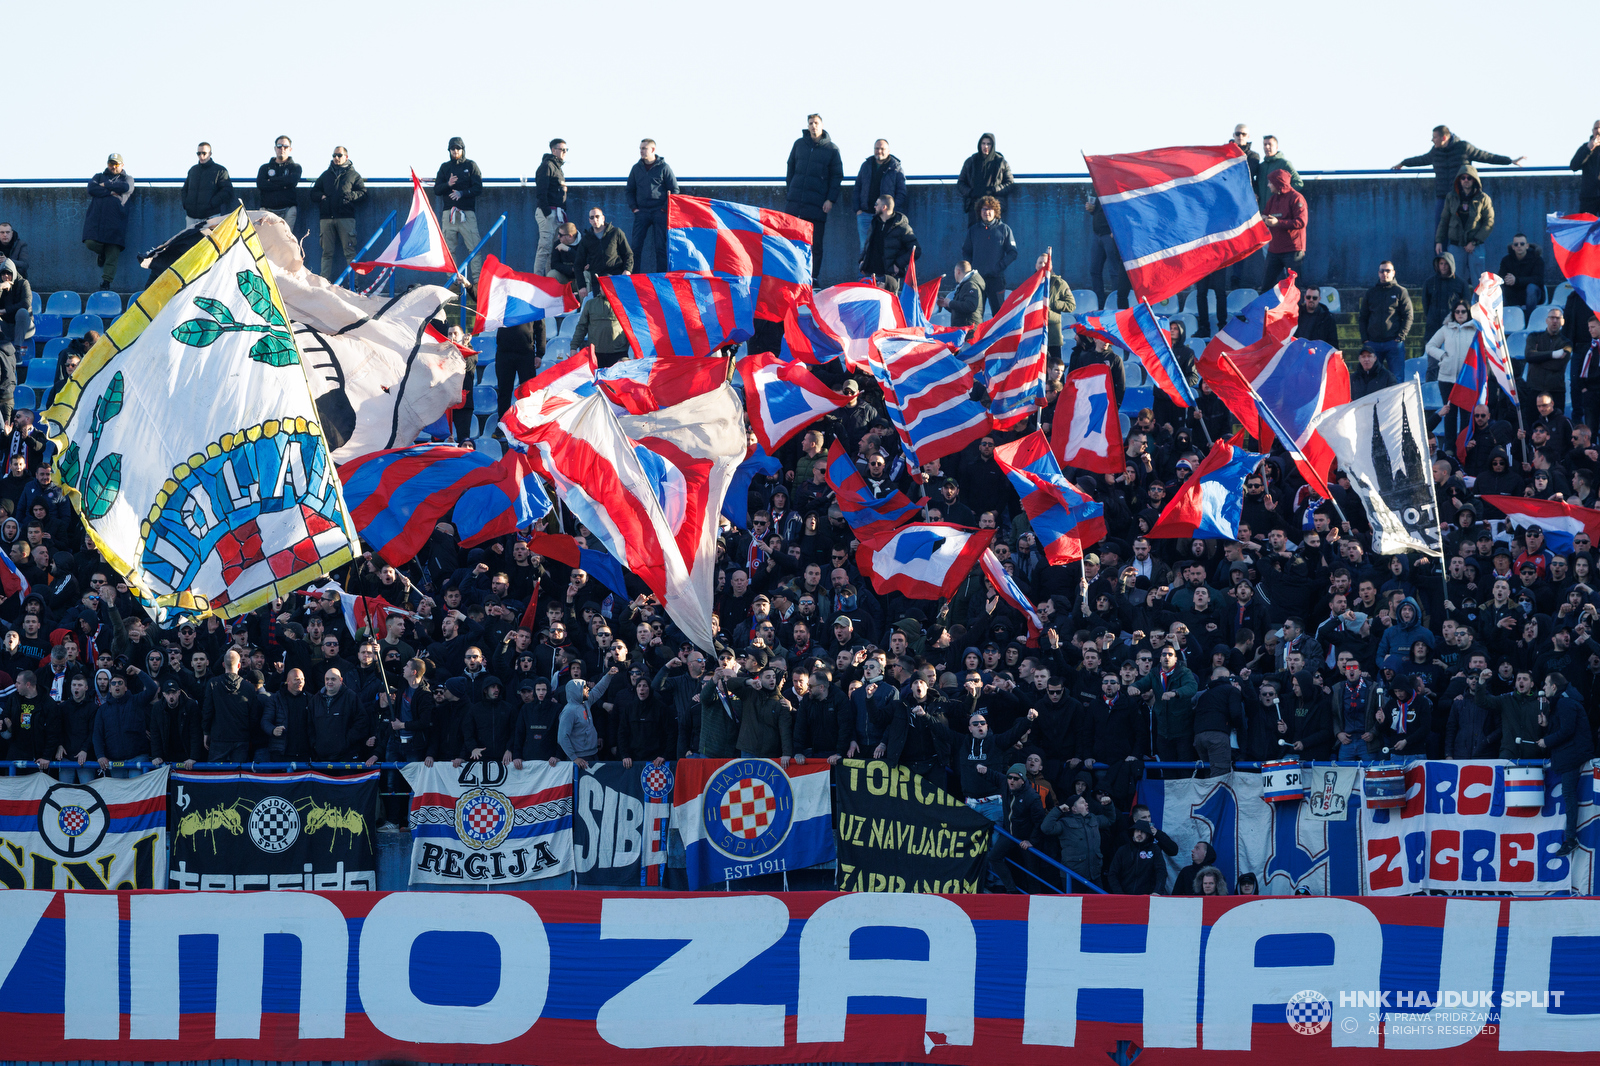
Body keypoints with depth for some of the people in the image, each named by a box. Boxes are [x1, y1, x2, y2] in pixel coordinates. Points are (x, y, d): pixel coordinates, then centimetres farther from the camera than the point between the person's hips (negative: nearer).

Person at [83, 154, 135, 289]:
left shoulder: (127, 178, 20)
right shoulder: (99, 176, 22)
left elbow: (126, 187, -4)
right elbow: (92, 188, 2)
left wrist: (105, 185, 3)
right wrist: (111, 192, -6)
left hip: (116, 219, -1)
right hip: (96, 217, 1)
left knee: (112, 254, -9)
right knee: (91, 243, -16)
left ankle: (106, 282, -7)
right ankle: (102, 253, 19)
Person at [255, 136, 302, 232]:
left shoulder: (295, 167, 17)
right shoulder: (265, 167, 20)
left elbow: (292, 181, -5)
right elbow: (260, 184, 1)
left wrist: (271, 180, 2)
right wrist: (283, 185, -4)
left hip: (288, 210, -1)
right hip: (267, 209, 1)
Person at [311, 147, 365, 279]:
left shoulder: (353, 175, 13)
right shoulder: (326, 175, 21)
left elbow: (363, 192, 7)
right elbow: (314, 193, 24)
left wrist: (350, 196, -11)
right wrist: (321, 196, 3)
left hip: (346, 218, -3)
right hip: (327, 218, 3)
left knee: (349, 251, -8)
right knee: (327, 253, 2)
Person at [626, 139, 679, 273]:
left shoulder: (664, 167, 0)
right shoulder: (637, 168, 11)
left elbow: (674, 190, 3)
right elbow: (630, 190, 19)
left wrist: (666, 207, -5)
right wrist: (633, 207, 5)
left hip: (659, 211, -3)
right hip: (642, 211, 3)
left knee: (661, 245, -4)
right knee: (636, 244, -3)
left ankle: (661, 274, 0)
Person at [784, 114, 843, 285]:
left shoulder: (832, 149, 3)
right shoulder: (799, 144, 10)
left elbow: (837, 176, 4)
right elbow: (790, 168, 16)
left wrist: (831, 199, -5)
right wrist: (789, 192, 8)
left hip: (818, 203, -2)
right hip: (795, 200, 2)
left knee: (816, 243, -1)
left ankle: (813, 278, 3)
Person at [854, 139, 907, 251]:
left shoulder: (896, 168, 2)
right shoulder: (866, 165, 13)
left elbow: (901, 193, 1)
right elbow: (857, 188, 17)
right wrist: (858, 209, 6)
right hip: (865, 214, 3)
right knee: (865, 246, -1)